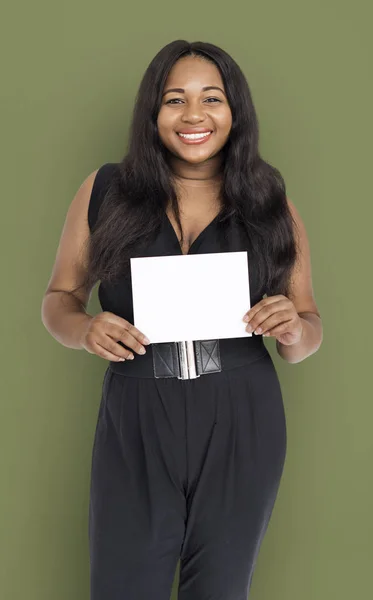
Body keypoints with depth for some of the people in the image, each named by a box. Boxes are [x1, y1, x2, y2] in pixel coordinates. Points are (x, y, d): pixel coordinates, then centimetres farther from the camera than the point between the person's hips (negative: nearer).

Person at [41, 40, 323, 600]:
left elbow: (308, 329, 9)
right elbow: (59, 297, 8)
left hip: (242, 427, 1)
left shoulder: (271, 205, 2)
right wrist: (84, 330, -15)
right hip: (135, 426, -1)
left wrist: (295, 329, -15)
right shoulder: (105, 191, 0)